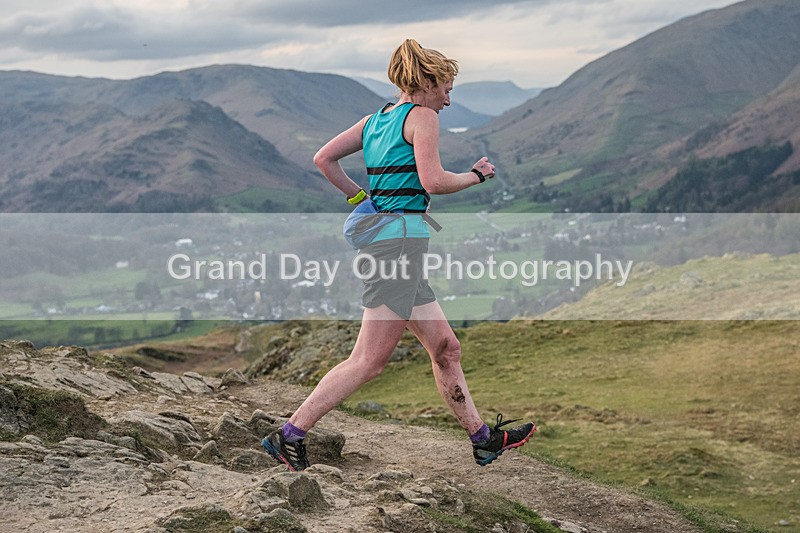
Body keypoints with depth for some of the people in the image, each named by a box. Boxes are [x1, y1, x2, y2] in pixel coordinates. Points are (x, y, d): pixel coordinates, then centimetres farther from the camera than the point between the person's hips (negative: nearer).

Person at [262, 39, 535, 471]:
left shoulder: (375, 119, 17)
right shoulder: (422, 116, -6)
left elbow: (323, 159, 13)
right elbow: (433, 181, -16)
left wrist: (360, 197, 18)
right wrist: (477, 176, 0)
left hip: (379, 236, 10)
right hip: (400, 238, -10)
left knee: (446, 348, 14)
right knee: (369, 361, -7)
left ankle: (484, 440, 21)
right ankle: (288, 437, -6)